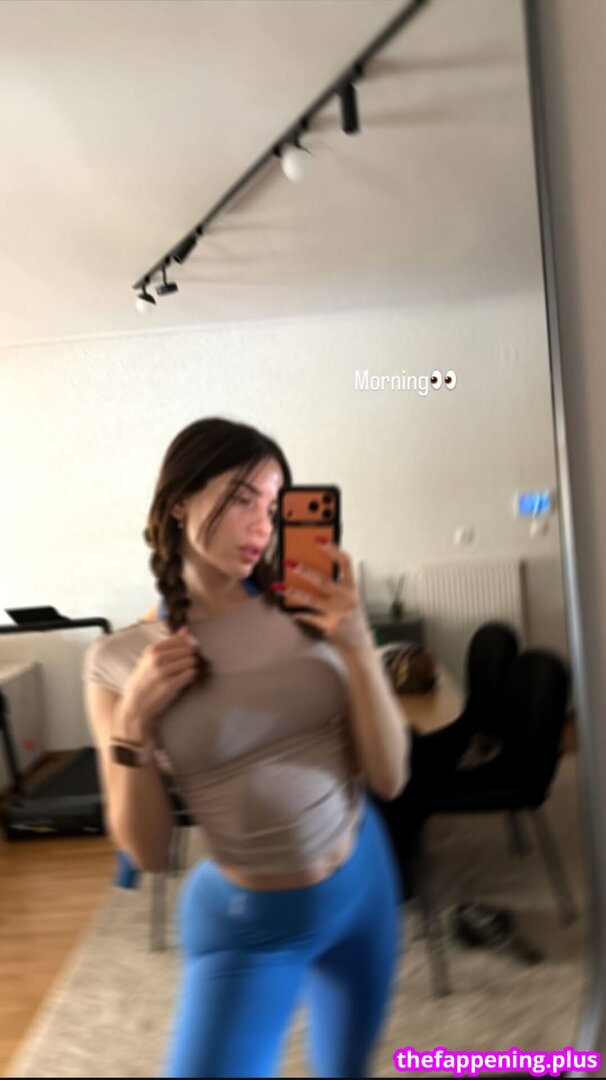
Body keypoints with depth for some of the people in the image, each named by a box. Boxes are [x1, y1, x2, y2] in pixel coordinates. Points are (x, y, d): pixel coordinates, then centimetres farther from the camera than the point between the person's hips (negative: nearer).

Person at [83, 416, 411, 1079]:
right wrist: (134, 722, -24)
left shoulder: (305, 611, -13)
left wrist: (357, 646, -24)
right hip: (244, 924, -2)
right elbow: (147, 853, -9)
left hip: (363, 881, 3)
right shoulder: (118, 660, -14)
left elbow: (388, 778, -11)